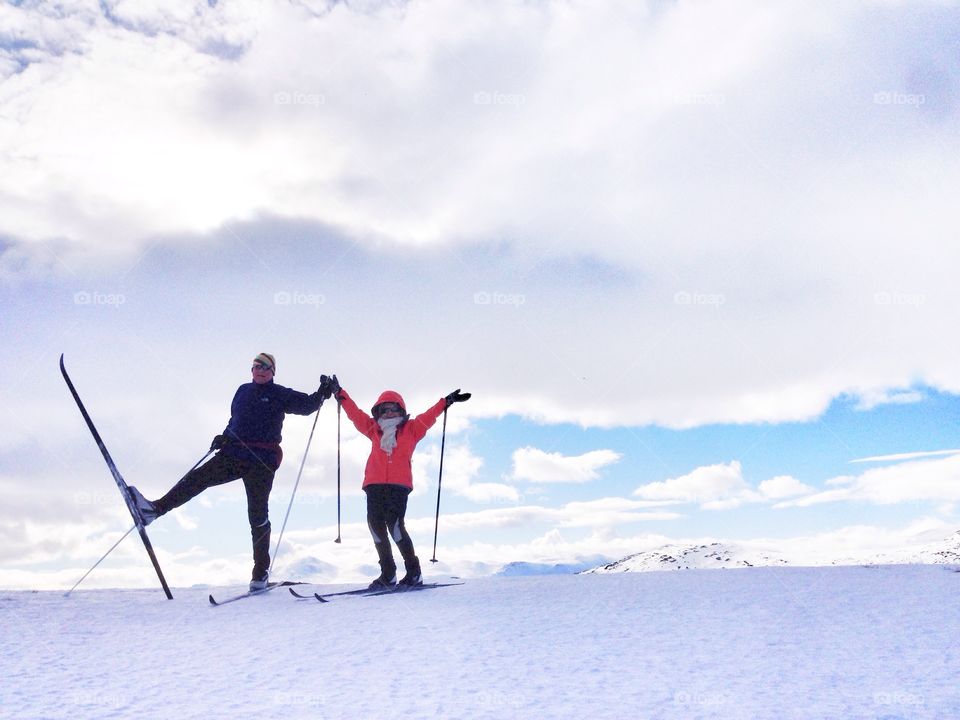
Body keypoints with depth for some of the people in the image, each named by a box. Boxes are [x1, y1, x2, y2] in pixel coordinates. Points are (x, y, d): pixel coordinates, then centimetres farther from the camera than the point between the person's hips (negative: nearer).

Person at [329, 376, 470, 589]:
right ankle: (388, 574, 10)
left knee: (394, 524, -15)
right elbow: (355, 413, 20)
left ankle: (414, 572, -3)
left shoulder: (411, 429, 13)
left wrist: (447, 401, 1)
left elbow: (428, 416, 8)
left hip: (399, 484, -4)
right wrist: (339, 394, 18)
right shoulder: (374, 430, 20)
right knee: (376, 525, -1)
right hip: (374, 485, 4)